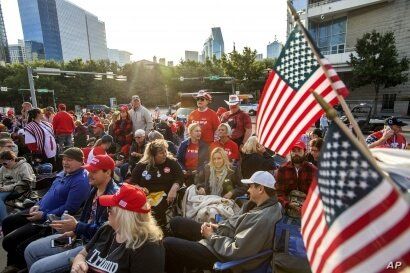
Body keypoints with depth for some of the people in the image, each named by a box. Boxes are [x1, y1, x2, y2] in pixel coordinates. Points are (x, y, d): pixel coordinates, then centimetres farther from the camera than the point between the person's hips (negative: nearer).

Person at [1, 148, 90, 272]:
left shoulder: (80, 181, -28)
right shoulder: (64, 173, 4)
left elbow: (68, 209, -28)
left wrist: (43, 215, -20)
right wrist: (38, 205, 3)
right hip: (41, 210, 10)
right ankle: (14, 262, 37)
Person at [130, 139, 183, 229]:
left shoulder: (172, 162, 7)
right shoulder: (142, 165, 10)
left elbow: (179, 177, 1)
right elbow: (133, 182, 13)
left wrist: (173, 189, -17)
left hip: (164, 195, -1)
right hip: (145, 196, 2)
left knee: (156, 212, -30)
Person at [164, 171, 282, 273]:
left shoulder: (263, 218, -32)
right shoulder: (266, 204, 0)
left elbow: (234, 251, -29)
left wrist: (211, 236, -15)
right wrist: (217, 226, -1)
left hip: (226, 254, -9)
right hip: (224, 235, 10)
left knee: (168, 244, -11)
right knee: (176, 222, 11)